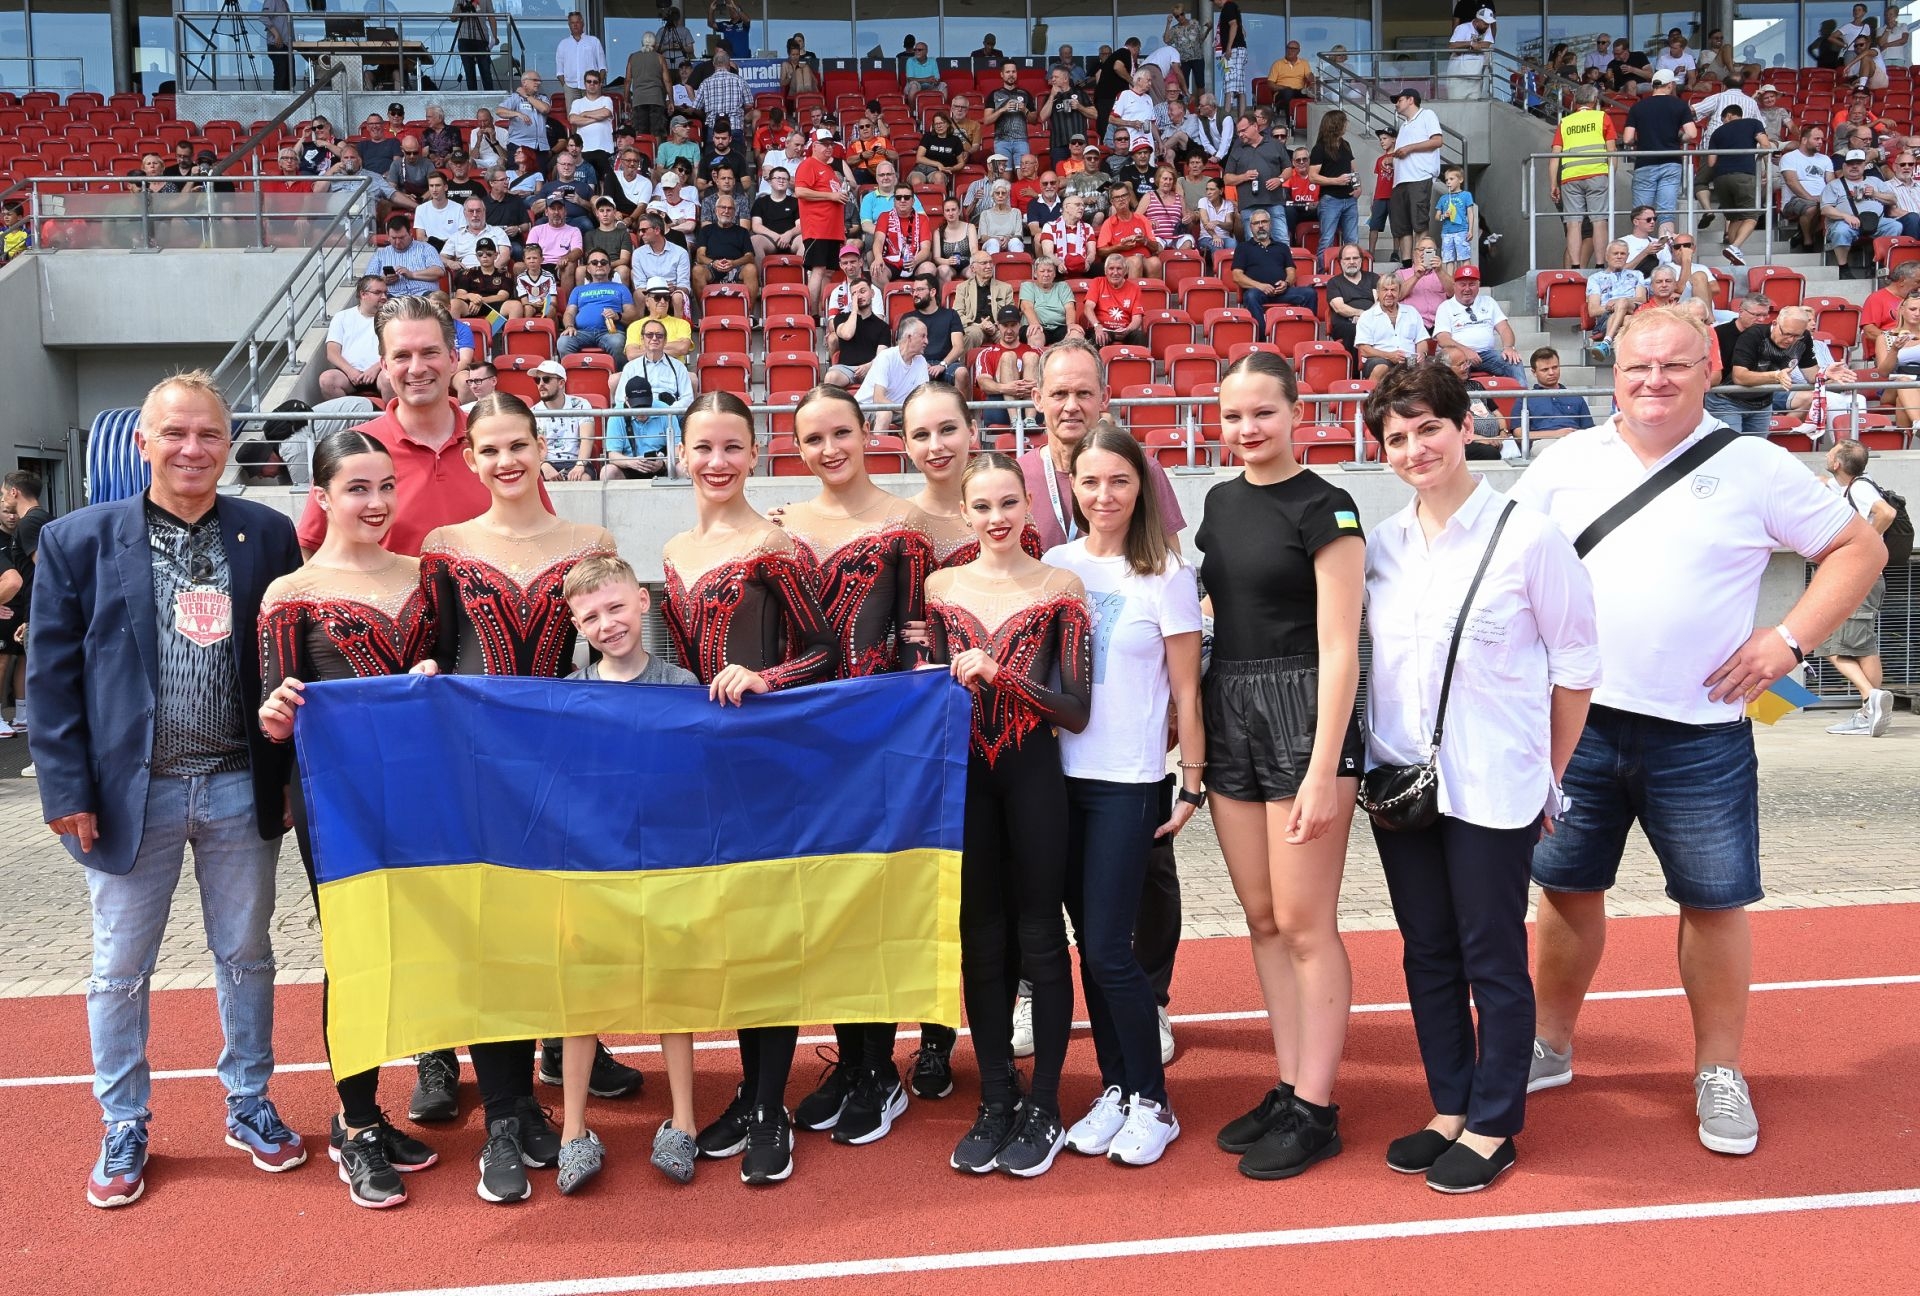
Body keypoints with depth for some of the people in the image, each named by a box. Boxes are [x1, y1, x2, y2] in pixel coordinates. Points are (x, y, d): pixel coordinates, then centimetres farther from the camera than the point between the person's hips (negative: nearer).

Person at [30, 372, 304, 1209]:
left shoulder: (269, 537, 1)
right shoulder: (77, 541, -3)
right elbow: (53, 676, -2)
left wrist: (293, 774, -1)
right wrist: (68, 790, -7)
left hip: (240, 788, 1)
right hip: (131, 790, -1)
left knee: (246, 957, 14)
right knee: (120, 970, 10)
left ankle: (250, 1106, 31)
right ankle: (124, 1130, 28)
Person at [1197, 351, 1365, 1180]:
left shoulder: (1323, 509, -9)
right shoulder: (1222, 500, 12)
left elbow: (1338, 646, -13)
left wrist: (1323, 771, -17)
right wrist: (1196, 735, 11)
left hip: (1303, 714, -7)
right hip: (1228, 713, 7)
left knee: (1303, 923, -1)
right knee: (1262, 920, 11)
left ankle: (1315, 1110, 11)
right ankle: (1288, 1089, 23)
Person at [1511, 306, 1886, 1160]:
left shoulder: (1754, 468, -1)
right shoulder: (1567, 462, 4)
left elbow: (1858, 548, 5)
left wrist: (1789, 637, -6)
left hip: (1699, 734, -1)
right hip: (1575, 722, 2)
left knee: (1714, 900, 7)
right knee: (1567, 888, 11)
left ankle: (1719, 1073, 24)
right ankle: (1549, 1047, 28)